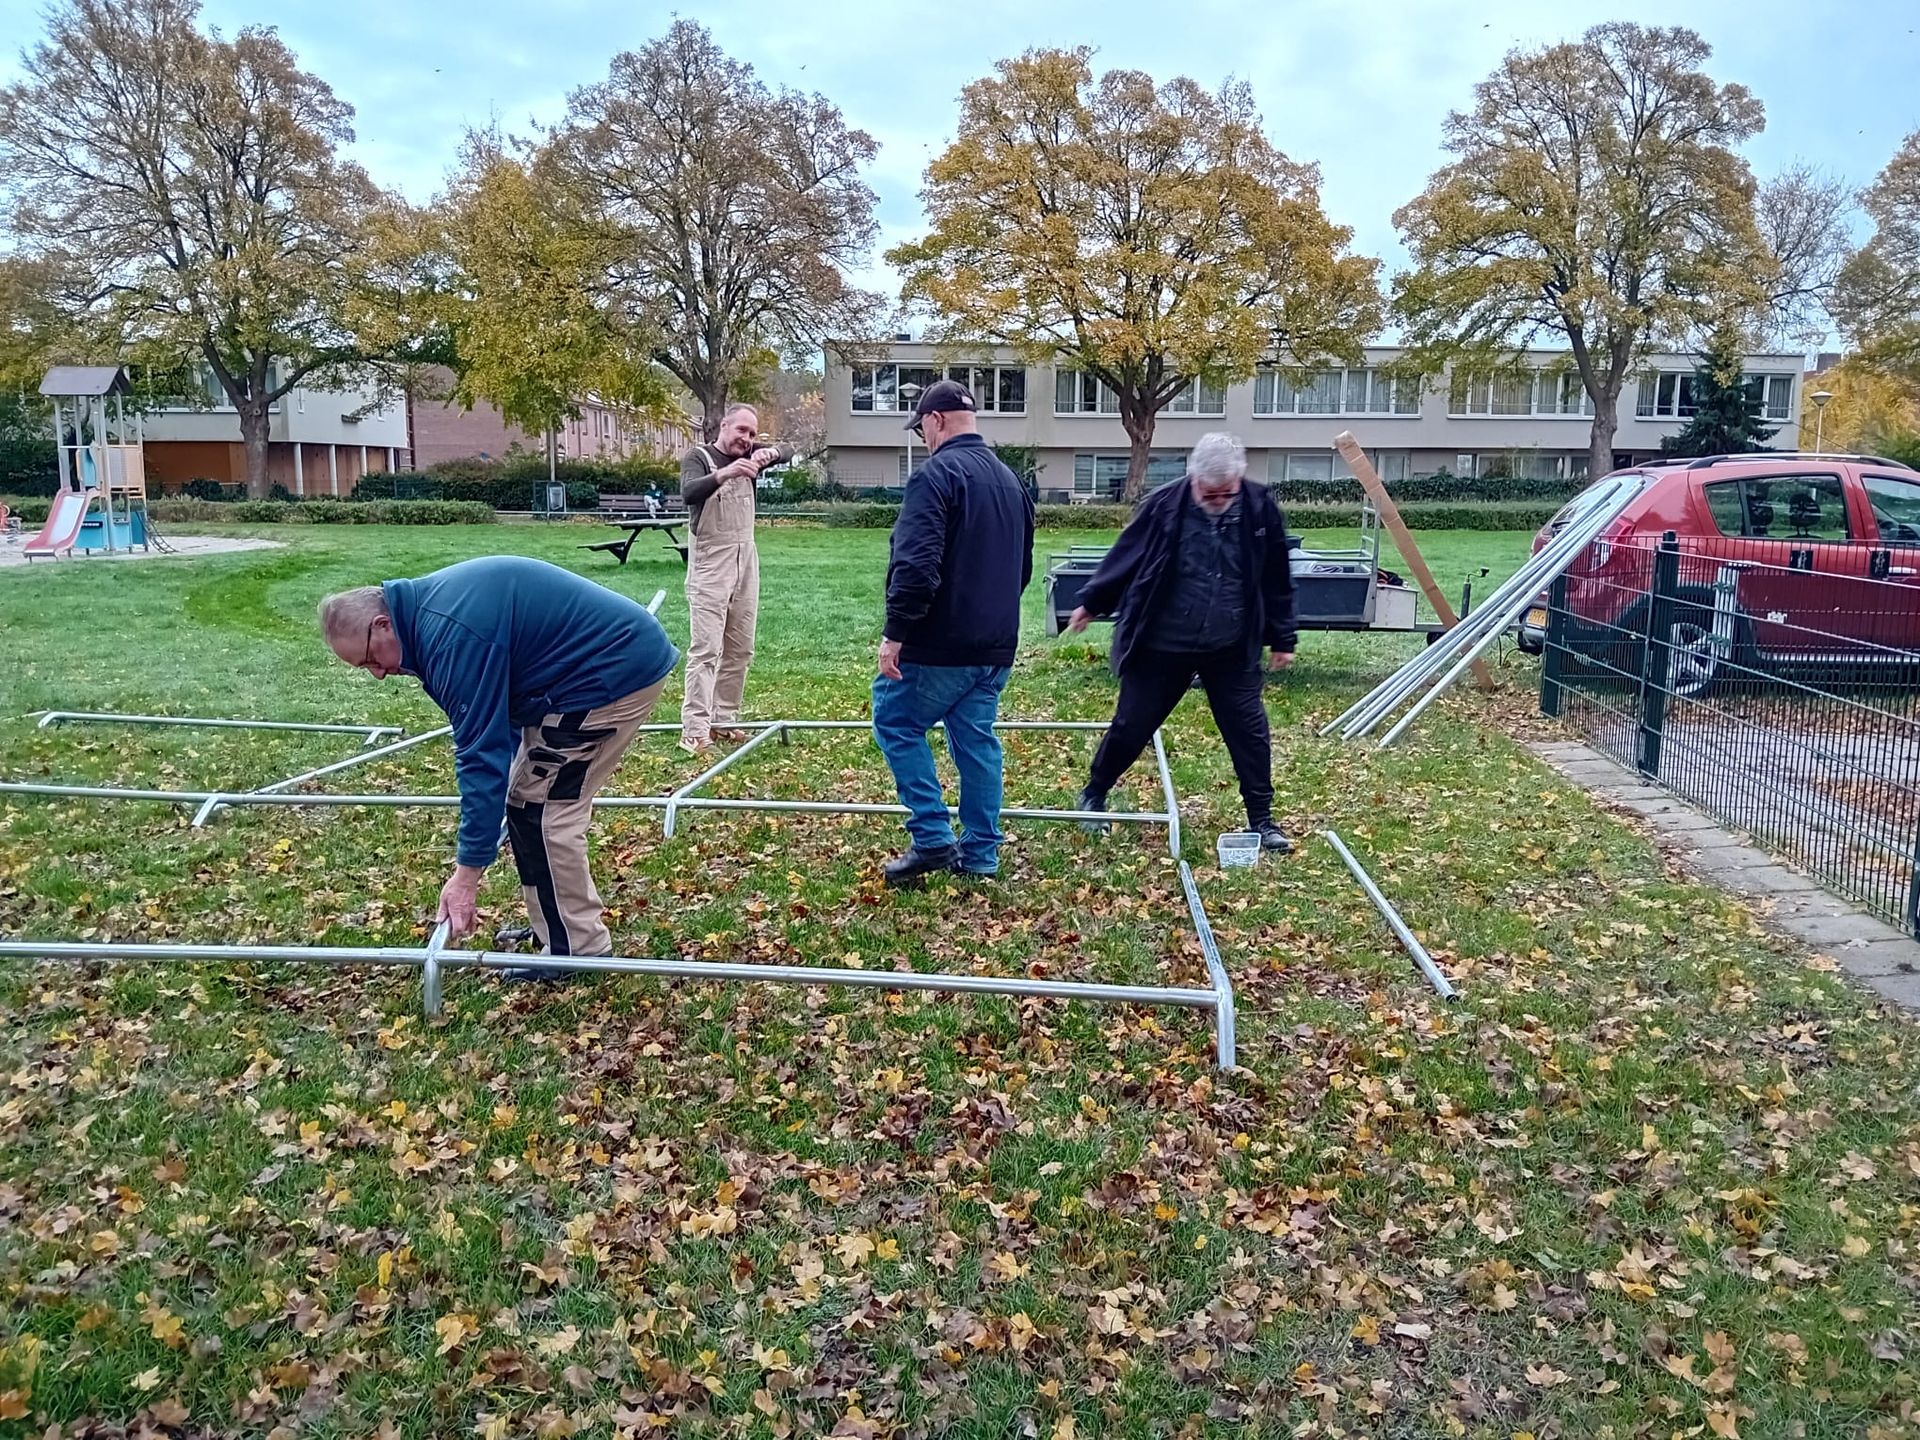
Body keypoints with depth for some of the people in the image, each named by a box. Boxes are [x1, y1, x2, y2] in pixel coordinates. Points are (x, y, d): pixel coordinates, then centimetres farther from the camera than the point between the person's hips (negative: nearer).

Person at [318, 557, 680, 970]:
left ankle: (577, 950, 5)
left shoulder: (452, 635, -23)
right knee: (542, 800, 15)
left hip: (616, 671, -10)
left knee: (536, 807, -4)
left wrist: (466, 873, -20)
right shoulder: (428, 606, 9)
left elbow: (482, 752, -24)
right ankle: (559, 922, 27)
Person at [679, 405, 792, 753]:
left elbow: (788, 452, 2)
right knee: (705, 648, -12)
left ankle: (723, 720, 18)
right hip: (709, 564, -6)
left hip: (746, 561, 6)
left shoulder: (748, 455, 10)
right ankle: (694, 730, -13)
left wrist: (770, 452, -21)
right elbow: (689, 493, -25)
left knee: (740, 649, 9)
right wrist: (724, 474, -42)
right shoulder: (698, 457, -6)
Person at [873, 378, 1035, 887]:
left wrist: (896, 631, -18)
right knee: (977, 740, 12)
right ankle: (980, 854, 16)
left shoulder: (936, 474, -12)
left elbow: (915, 564, -22)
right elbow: (1023, 564, 24)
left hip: (942, 643, -8)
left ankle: (932, 839, 0)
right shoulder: (1010, 480, 16)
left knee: (897, 724, 6)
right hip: (996, 645, 8)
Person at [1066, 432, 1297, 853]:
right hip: (1162, 645, -1)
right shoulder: (1164, 505, -13)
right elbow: (1126, 557, 1)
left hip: (1232, 648, 2)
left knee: (1250, 731, 3)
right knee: (1132, 726, 9)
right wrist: (1090, 604, 10)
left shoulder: (1260, 507, -6)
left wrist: (1282, 638, 8)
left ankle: (1261, 819, 18)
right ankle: (1093, 795, 31)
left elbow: (1276, 580, 4)